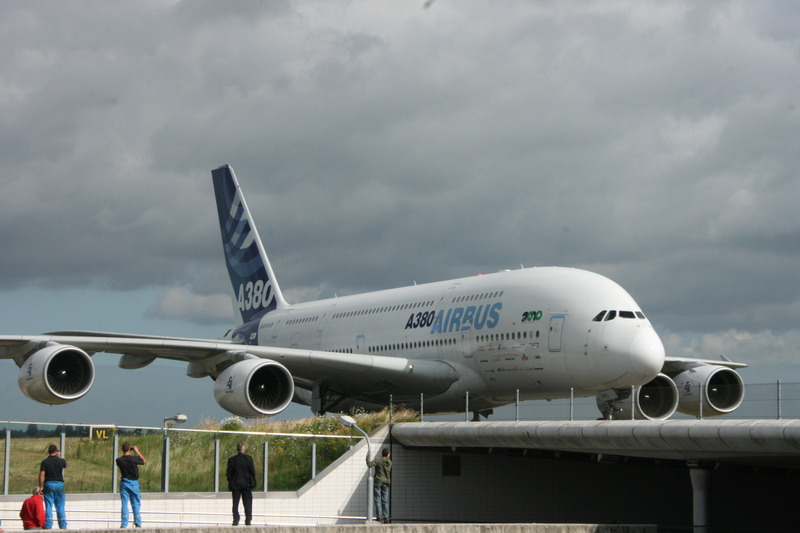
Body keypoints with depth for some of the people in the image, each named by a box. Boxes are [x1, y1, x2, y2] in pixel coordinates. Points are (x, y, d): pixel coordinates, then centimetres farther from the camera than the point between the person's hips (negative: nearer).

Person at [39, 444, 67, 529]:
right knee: (60, 507, 7)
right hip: (59, 484, 1)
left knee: (48, 507, 0)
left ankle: (48, 526, -6)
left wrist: (41, 487, -4)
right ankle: (63, 526, 5)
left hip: (48, 484, -1)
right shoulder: (61, 461, 0)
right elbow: (65, 465, 24)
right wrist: (59, 456, 32)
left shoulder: (45, 462, -3)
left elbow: (41, 475, -8)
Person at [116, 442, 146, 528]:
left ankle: (124, 524, 0)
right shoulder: (134, 459, -13)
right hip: (134, 483, -1)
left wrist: (124, 454, 12)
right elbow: (144, 460, 4)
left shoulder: (119, 460, -8)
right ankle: (138, 523, 4)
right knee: (136, 504, 6)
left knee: (124, 504, 4)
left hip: (124, 483, 1)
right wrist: (137, 451, 7)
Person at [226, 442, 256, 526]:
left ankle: (236, 520, -3)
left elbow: (229, 473, -1)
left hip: (235, 484, 0)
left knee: (235, 503, 4)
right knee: (248, 502, 5)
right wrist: (252, 481, 9)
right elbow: (252, 471, -4)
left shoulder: (231, 460, -3)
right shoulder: (248, 458, -6)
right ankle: (248, 520, 1)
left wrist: (230, 482, 12)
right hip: (247, 484, 0)